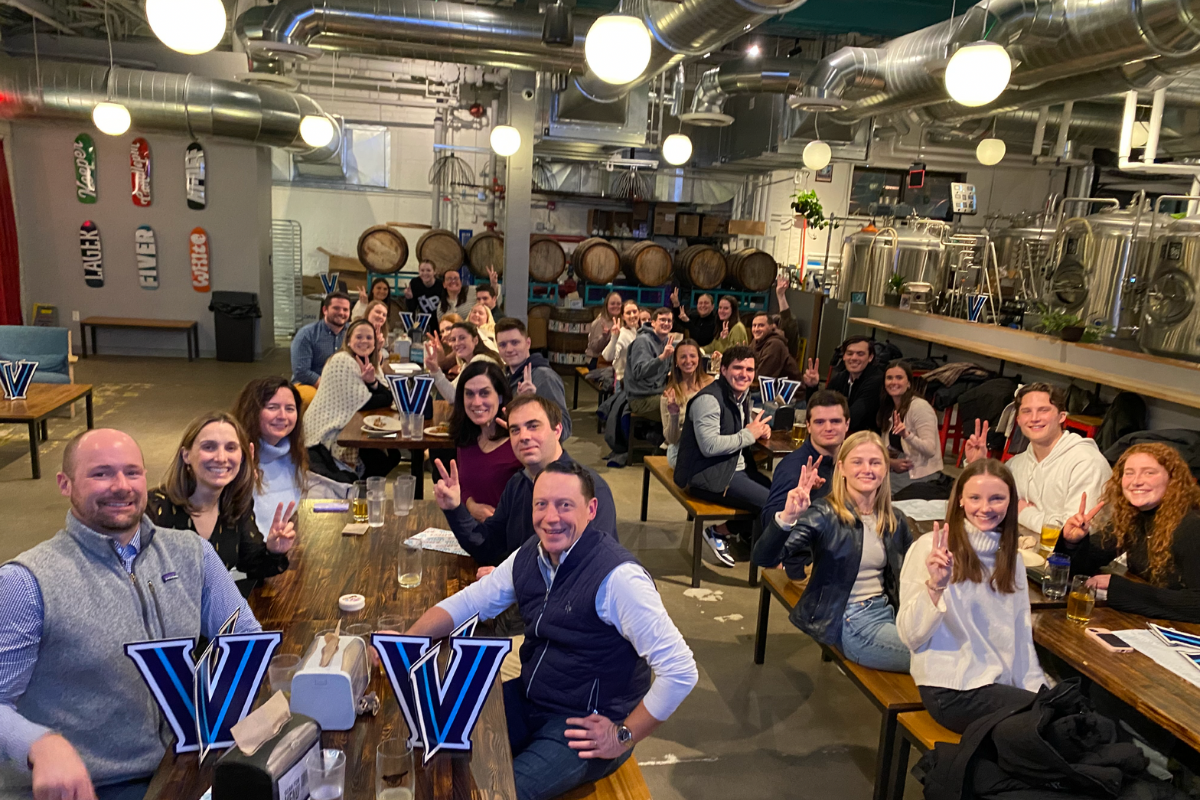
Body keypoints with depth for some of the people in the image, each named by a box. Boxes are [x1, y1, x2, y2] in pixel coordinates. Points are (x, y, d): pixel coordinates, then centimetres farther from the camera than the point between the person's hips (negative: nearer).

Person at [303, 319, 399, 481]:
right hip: (327, 434, -8)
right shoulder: (343, 361, -16)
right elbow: (362, 403, -19)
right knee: (379, 459, -18)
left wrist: (372, 381, -21)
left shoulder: (370, 363, 9)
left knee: (392, 454, 3)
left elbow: (387, 397, -3)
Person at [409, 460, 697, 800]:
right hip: (527, 699, 7)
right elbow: (465, 603, 8)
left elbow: (680, 672, -25)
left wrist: (623, 737, -16)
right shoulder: (529, 556, -2)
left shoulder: (618, 578, -25)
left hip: (585, 726, -7)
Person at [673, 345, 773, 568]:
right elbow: (709, 446, -27)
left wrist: (760, 428, 0)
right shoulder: (709, 399, -20)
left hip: (736, 468, 10)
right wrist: (749, 435, -17)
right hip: (708, 476, -10)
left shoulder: (742, 395, 10)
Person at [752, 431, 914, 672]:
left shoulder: (895, 521, 7)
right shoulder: (823, 515, -11)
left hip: (886, 611, 6)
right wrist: (787, 518, -40)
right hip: (848, 622, -6)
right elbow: (764, 558, -23)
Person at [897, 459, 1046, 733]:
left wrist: (1037, 688, 2)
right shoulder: (930, 548, -10)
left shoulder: (1010, 557, 12)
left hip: (1002, 683, 7)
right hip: (953, 691, -7)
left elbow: (1021, 636, 16)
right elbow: (910, 636, -15)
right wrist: (935, 586, -29)